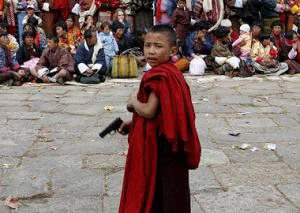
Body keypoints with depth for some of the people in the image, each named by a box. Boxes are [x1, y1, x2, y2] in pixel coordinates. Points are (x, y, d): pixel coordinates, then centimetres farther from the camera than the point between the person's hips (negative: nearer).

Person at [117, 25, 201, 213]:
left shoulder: (158, 76, -21)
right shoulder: (173, 73, 9)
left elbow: (149, 111, -24)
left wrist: (133, 102, -4)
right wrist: (133, 124, 15)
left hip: (159, 146, -9)